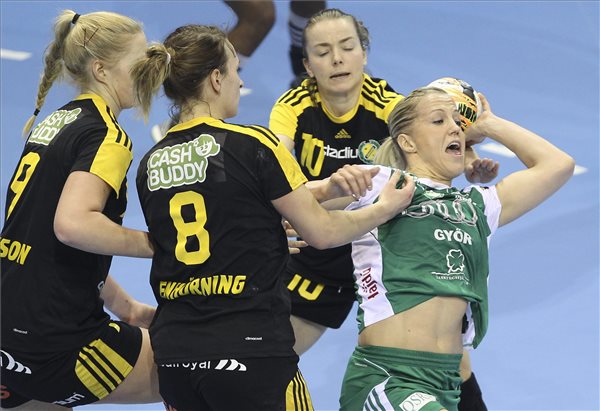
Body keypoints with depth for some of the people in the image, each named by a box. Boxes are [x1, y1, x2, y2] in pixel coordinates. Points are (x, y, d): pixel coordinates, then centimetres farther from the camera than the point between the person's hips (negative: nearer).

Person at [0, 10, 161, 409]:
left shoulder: (54, 124, 16)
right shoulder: (106, 136, -11)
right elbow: (72, 224, -28)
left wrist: (124, 307, 20)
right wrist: (156, 243, -16)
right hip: (55, 343, -9)